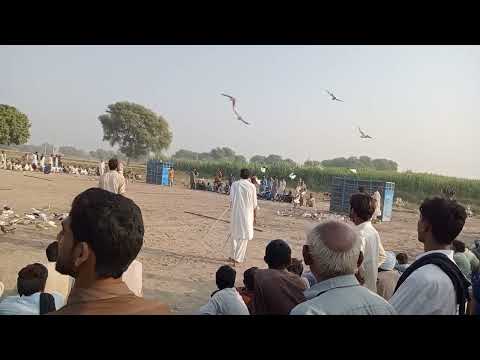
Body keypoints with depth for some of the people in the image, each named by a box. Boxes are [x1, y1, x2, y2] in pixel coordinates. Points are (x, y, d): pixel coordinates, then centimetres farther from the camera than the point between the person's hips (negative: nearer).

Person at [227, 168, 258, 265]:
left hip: (235, 214, 2)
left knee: (234, 234, 18)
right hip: (247, 214, -2)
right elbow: (254, 204, -2)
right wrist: (255, 216, 8)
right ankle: (237, 258, 1)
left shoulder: (234, 185, -1)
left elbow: (231, 200, 2)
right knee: (244, 236, 5)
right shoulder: (251, 186, -5)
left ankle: (233, 256, 27)